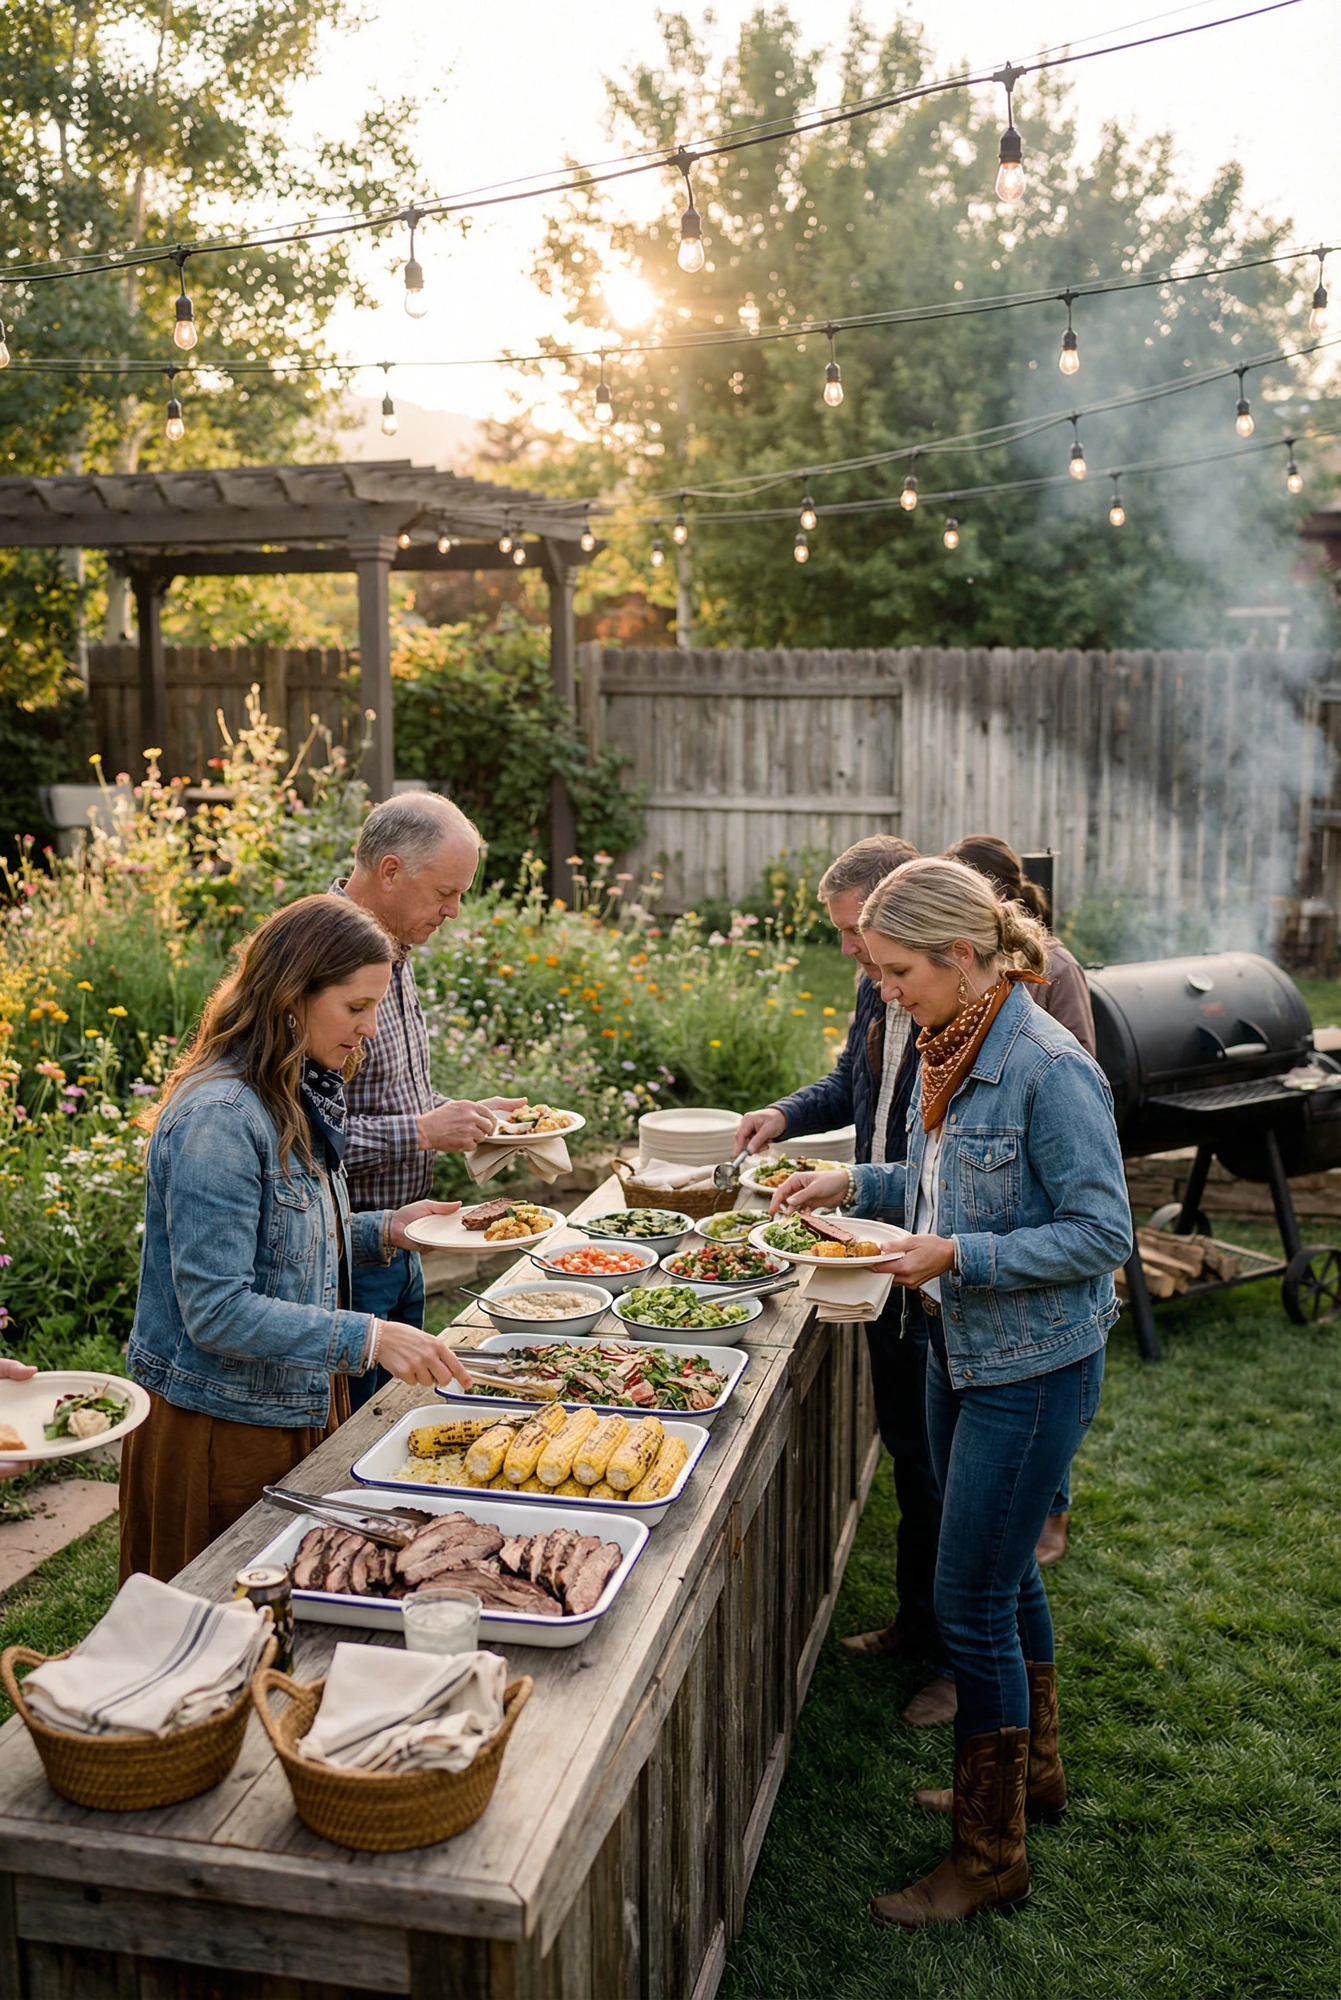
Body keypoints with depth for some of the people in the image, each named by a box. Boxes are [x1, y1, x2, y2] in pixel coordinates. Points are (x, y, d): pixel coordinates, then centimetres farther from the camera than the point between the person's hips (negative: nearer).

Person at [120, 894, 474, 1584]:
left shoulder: (298, 1099, 5)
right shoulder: (217, 1119, -24)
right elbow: (216, 1311, -26)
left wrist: (385, 1230, 1)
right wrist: (369, 1337, -29)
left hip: (299, 1412, 9)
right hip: (221, 1431, -8)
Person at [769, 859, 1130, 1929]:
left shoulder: (1050, 1068, -24)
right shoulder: (957, 1048, 3)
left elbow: (1102, 1232, -22)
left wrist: (959, 1256, -26)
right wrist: (854, 1183, 5)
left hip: (1033, 1368, -9)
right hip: (964, 1350, 9)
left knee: (972, 1601, 0)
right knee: (1004, 1570, 23)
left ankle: (989, 1855, 18)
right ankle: (1034, 1769, 44)